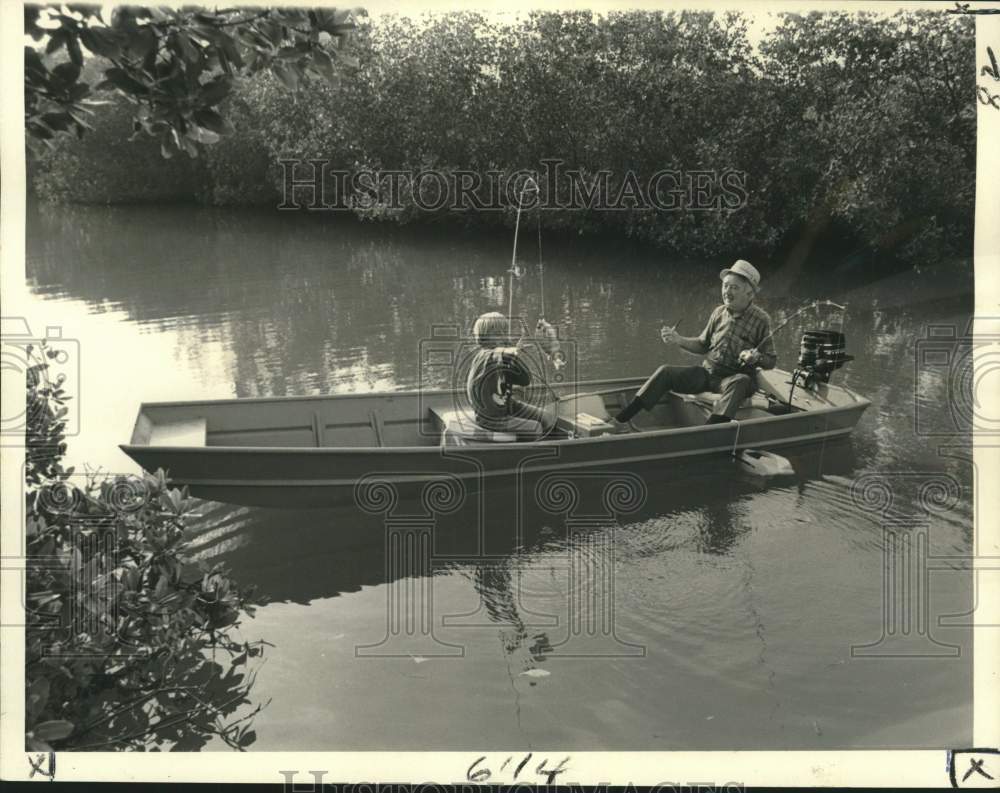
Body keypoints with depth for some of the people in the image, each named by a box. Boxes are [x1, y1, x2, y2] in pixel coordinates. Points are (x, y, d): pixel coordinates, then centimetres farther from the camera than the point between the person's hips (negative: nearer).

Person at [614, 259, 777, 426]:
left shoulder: (761, 319, -6)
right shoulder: (719, 313, 8)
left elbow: (771, 361, -2)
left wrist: (756, 357, -24)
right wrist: (678, 340, 3)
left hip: (736, 376, -5)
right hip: (708, 371, 5)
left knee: (739, 382, -40)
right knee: (665, 372, -13)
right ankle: (620, 421, -20)